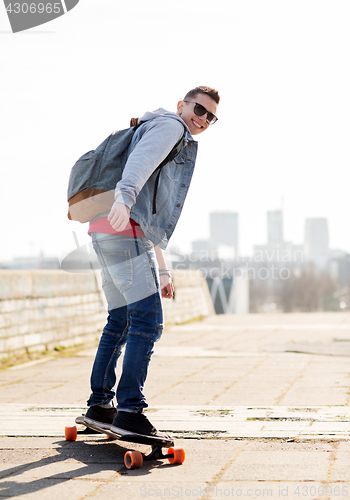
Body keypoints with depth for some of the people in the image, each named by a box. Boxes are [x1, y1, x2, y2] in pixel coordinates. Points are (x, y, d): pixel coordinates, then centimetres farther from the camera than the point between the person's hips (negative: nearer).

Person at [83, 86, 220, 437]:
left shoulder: (177, 148, 34)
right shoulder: (169, 126, 4)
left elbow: (153, 217, 34)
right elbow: (141, 160, -20)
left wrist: (162, 270, 32)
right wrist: (124, 197, -39)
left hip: (108, 234, 10)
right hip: (125, 233, -10)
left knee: (120, 322, 16)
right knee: (148, 320, -13)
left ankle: (99, 406, 21)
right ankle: (130, 411, -17)